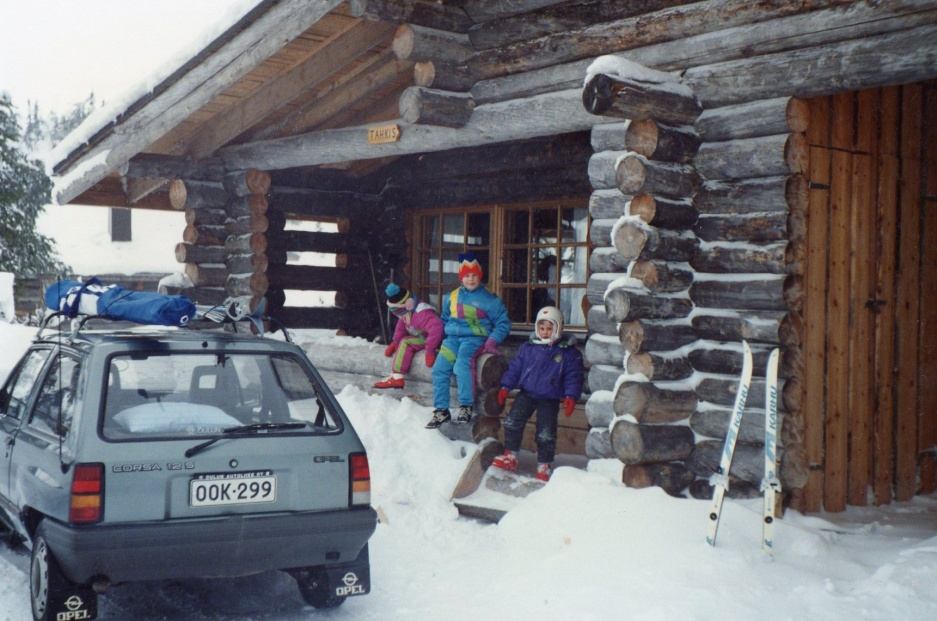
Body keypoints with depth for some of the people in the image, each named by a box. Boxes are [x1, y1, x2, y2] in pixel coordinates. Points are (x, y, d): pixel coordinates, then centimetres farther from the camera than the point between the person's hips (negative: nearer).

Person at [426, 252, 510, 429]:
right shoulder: (453, 296, 13)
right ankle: (441, 410, -4)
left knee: (462, 365, -31)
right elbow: (445, 319, 25)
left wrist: (492, 342, -11)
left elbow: (503, 323, 1)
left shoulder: (489, 299, -1)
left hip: (475, 338, -5)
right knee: (439, 369, -13)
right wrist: (443, 338, 12)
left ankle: (466, 407, -25)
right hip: (453, 338, 5)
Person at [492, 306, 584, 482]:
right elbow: (515, 367, 9)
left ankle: (544, 465, 13)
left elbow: (573, 376, -4)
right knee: (512, 421, -9)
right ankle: (510, 456, 6)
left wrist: (570, 396, -15)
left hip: (550, 399, -2)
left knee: (546, 433, -3)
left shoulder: (568, 352, -3)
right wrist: (505, 387, 3)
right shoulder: (528, 348, 4)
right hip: (527, 393, 3)